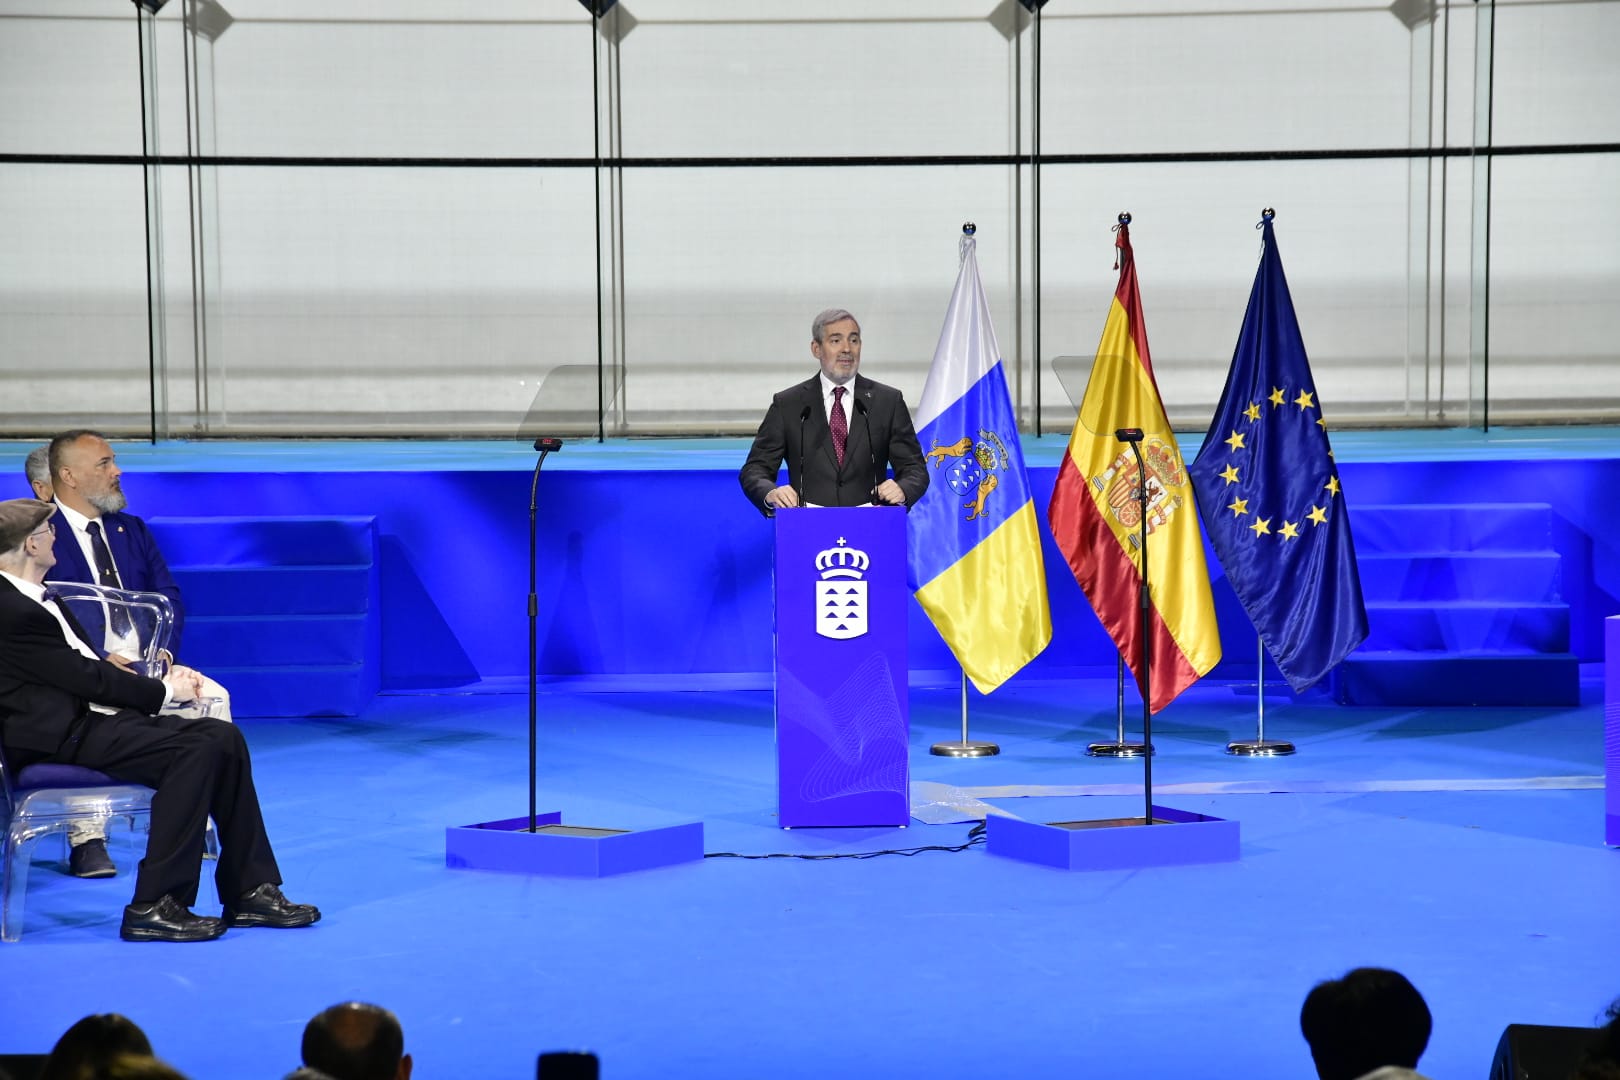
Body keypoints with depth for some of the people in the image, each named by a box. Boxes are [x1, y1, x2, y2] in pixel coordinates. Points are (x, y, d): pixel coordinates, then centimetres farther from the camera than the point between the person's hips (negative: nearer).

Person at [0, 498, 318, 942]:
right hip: (59, 738, -10)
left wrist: (164, 676, 4)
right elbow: (88, 677, -15)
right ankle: (153, 907, -21)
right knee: (194, 749, -25)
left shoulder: (36, 599, 18)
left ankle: (248, 892, -1)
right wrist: (164, 691, -4)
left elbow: (92, 665, 19)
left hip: (90, 717, 10)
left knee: (223, 738, -3)